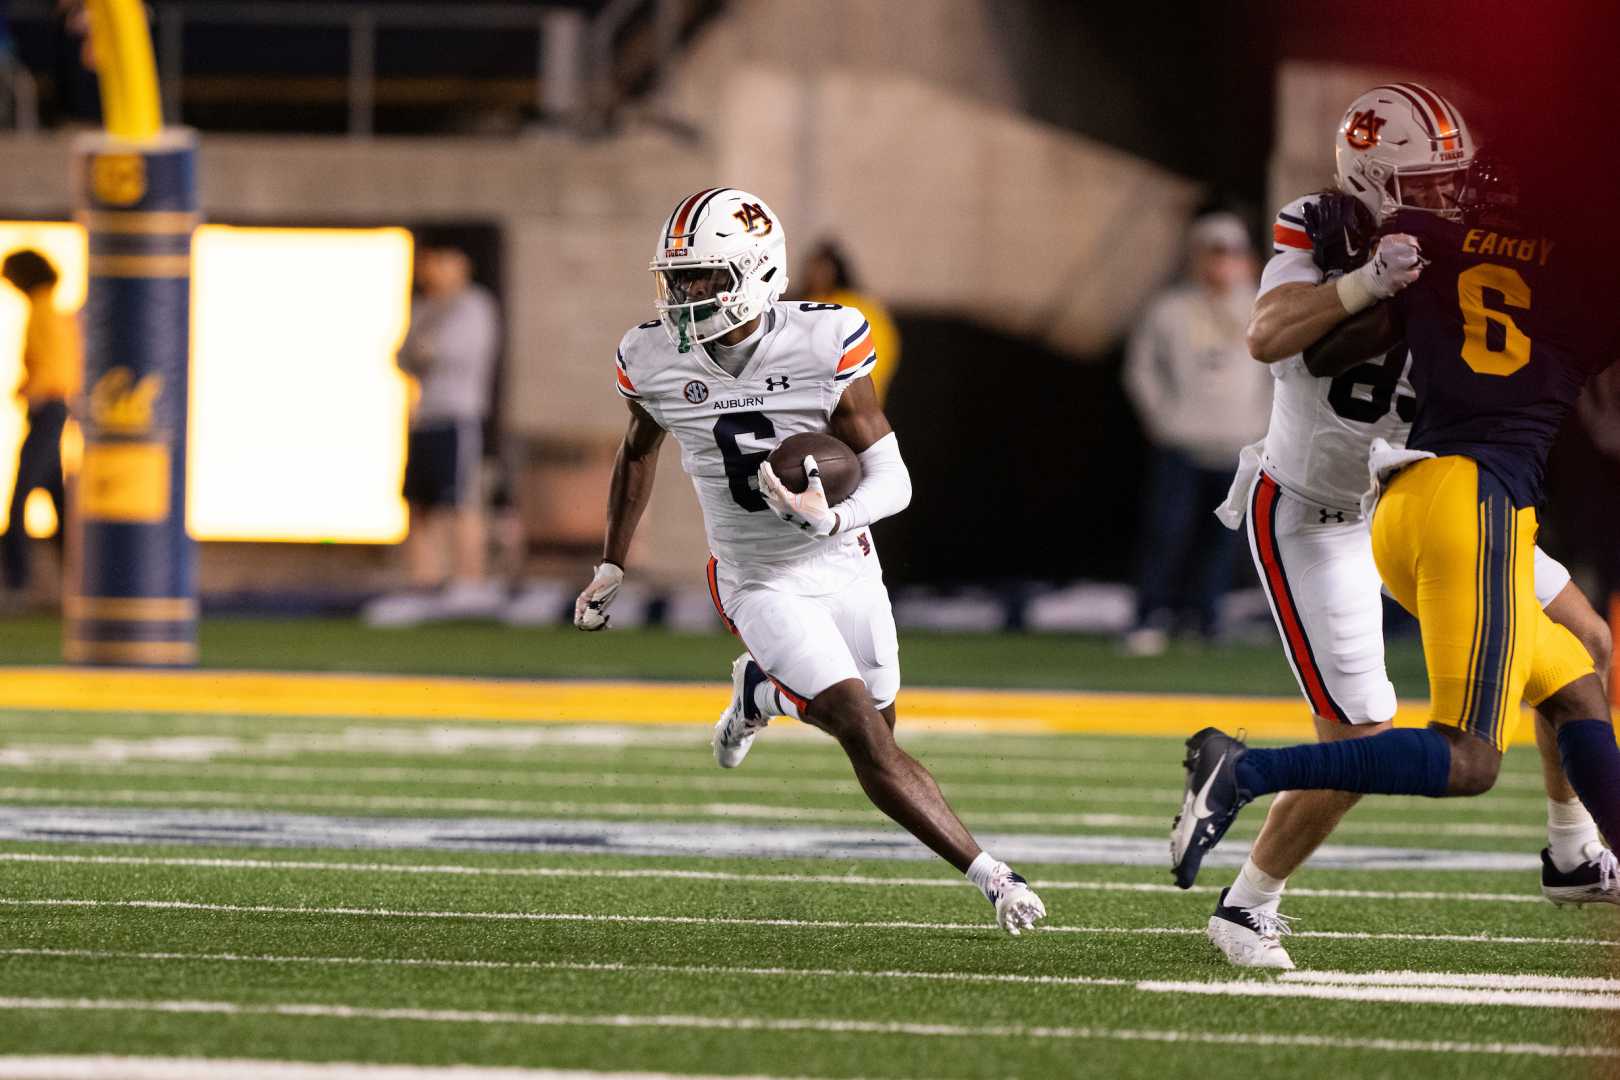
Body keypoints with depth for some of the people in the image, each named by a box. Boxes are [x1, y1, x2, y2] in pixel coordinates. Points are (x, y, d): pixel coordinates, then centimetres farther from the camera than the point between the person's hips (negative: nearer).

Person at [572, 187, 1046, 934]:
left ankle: (761, 690, 45)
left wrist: (831, 518, -36)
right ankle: (990, 876, -8)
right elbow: (638, 454, 12)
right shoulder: (654, 360, -11)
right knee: (867, 739, -15)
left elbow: (893, 480, -16)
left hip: (844, 566, 1)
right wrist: (612, 567, 14)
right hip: (762, 585, -1)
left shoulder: (824, 346, -19)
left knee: (870, 725, 16)